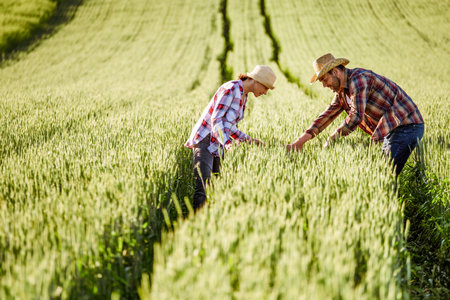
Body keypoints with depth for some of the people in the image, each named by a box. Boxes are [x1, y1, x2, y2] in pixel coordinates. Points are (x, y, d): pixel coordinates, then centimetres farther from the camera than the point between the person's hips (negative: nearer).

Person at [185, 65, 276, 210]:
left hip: (217, 146, 9)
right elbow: (215, 119, -20)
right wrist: (227, 143, -32)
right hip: (204, 140, -9)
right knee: (202, 189, -19)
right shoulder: (230, 89, -13)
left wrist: (248, 140, 15)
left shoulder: (243, 96, 15)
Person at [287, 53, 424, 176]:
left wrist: (331, 140, -21)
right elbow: (328, 115, 11)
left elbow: (356, 116, -26)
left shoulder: (358, 78, -18)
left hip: (407, 127, -10)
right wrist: (300, 141, 2)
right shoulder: (342, 91, 14)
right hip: (392, 131, 10)